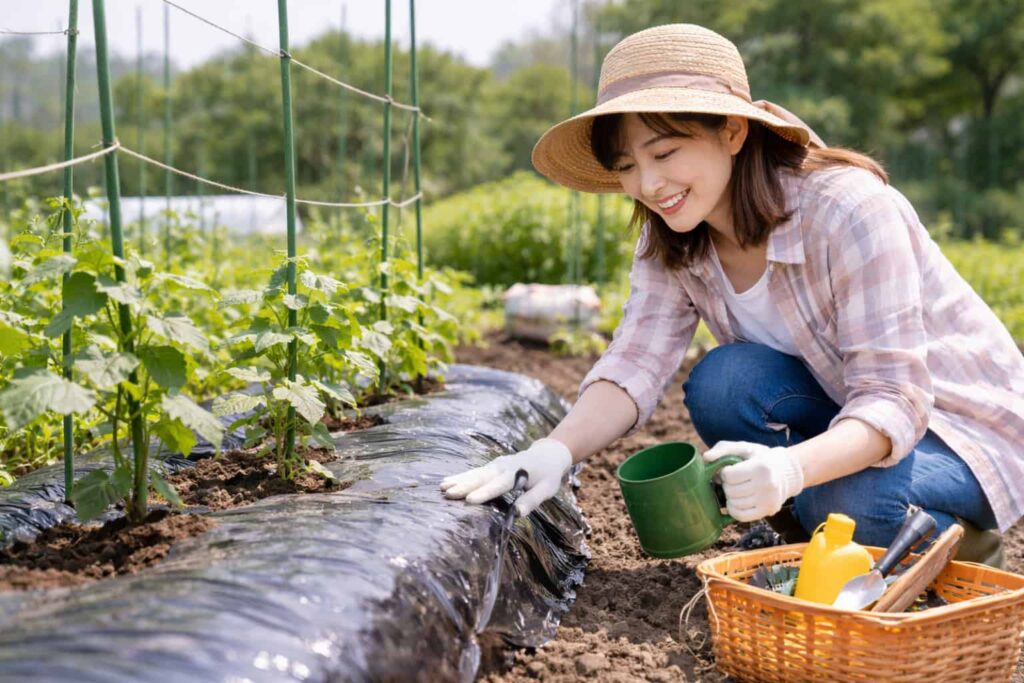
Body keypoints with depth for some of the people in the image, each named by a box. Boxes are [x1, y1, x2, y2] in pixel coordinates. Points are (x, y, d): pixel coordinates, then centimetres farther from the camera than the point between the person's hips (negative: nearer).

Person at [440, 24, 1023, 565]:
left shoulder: (851, 213, -28)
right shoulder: (670, 242, -9)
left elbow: (893, 401, -31)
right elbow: (636, 363, -19)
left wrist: (790, 467, -51)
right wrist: (557, 449, -39)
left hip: (966, 426, -5)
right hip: (846, 415, 5)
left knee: (851, 500, -35)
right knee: (722, 382, -24)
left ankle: (959, 540, -1)